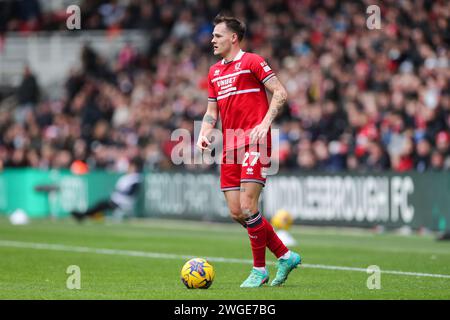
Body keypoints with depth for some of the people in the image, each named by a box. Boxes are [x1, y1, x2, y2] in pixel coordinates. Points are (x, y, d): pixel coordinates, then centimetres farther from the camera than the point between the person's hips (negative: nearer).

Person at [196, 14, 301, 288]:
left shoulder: (252, 62, -3)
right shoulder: (214, 72, 19)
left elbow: (281, 93, -8)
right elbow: (212, 111, 23)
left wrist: (264, 124, -18)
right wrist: (204, 134, 4)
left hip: (255, 142, -8)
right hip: (230, 147, 8)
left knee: (248, 208, -14)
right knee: (236, 213, 3)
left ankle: (260, 270, -1)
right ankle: (286, 256, 17)